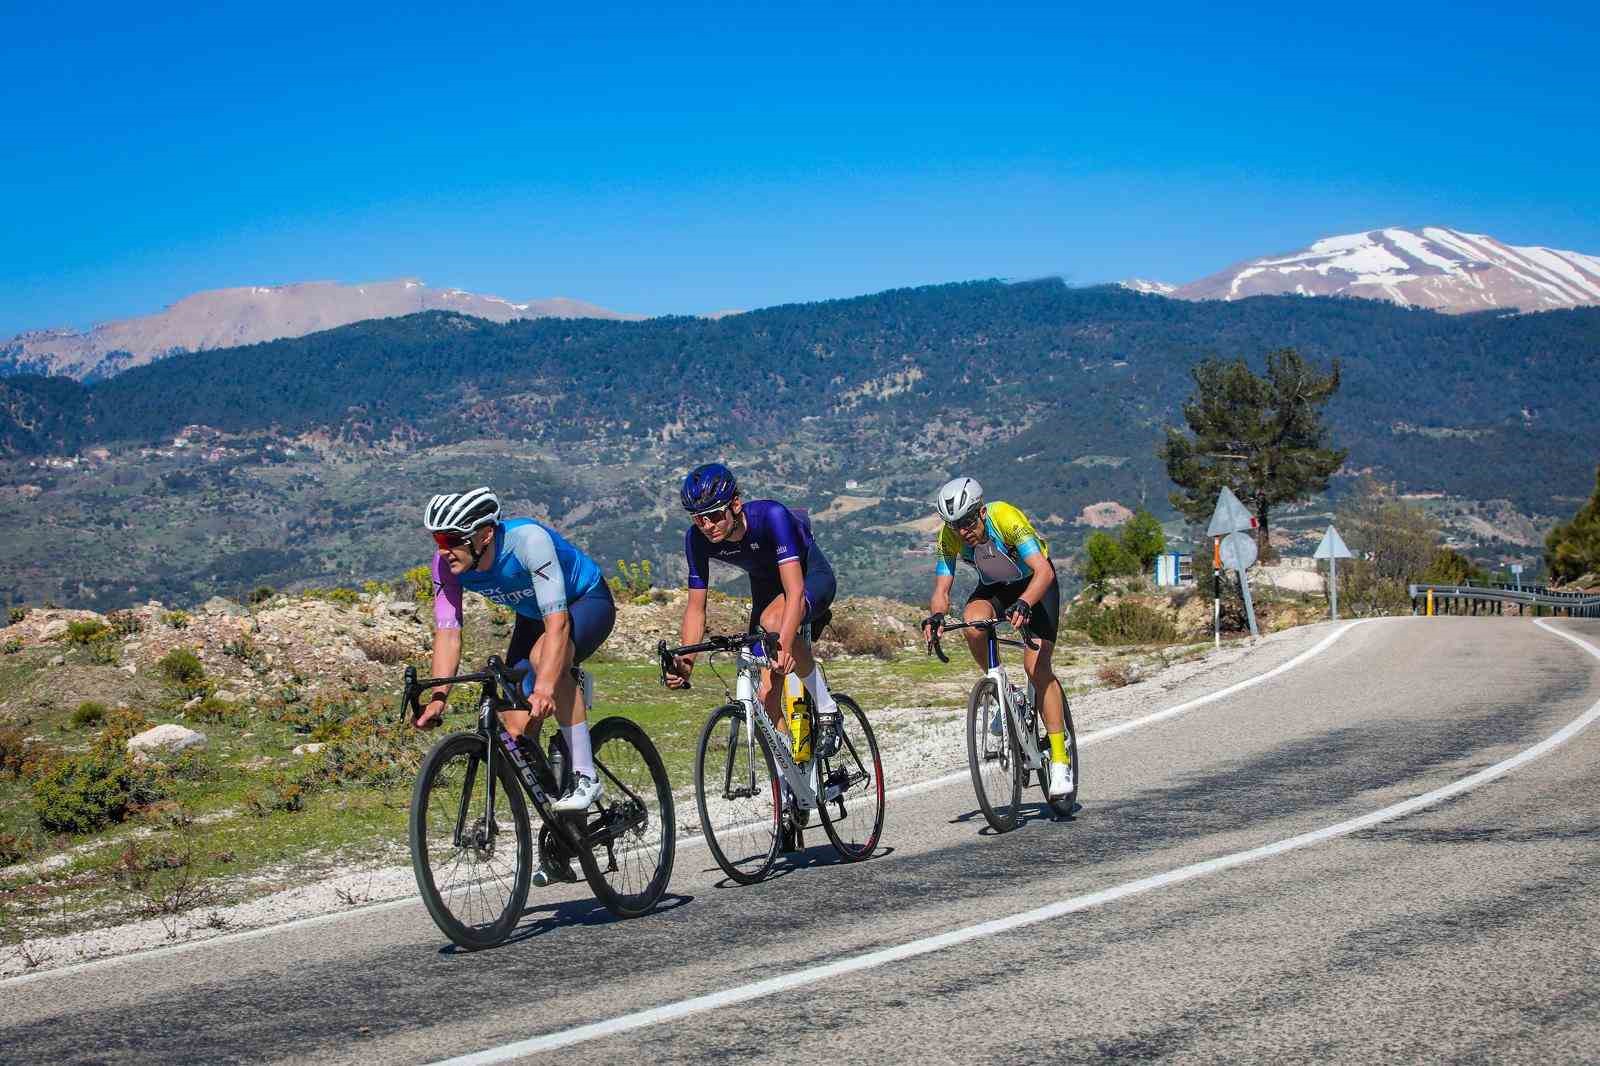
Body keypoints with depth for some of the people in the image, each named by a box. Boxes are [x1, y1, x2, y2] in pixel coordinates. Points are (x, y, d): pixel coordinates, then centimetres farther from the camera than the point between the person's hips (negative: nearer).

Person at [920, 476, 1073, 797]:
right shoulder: (949, 536, -21)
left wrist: (1023, 604, -59)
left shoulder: (1006, 518, -34)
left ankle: (1060, 759, -14)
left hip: (1035, 585, -4)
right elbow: (941, 590, -21)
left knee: (1037, 667, -18)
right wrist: (935, 615, -43)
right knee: (972, 621, -31)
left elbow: (1044, 571, -41)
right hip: (993, 588, 4)